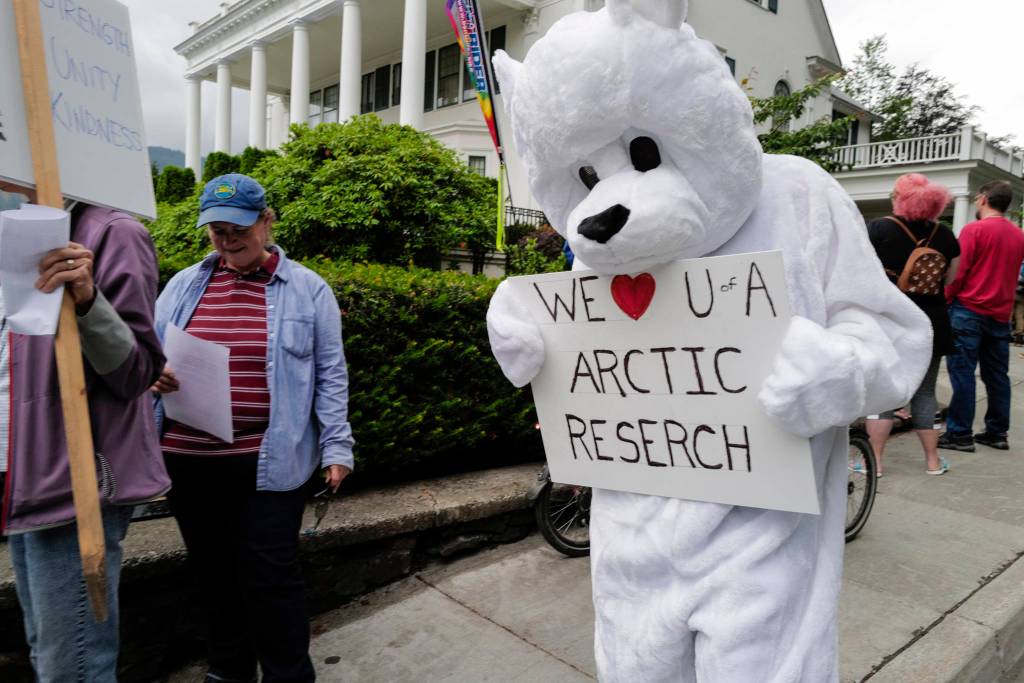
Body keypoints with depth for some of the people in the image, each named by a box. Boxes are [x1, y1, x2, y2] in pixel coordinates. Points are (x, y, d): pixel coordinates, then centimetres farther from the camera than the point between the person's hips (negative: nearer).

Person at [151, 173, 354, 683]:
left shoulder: (307, 290, 1)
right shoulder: (183, 285, 10)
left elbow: (330, 376, 0)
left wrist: (336, 446, -6)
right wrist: (153, 374, -8)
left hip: (268, 462, -4)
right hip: (188, 461, 4)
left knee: (270, 575, 1)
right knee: (213, 572, 16)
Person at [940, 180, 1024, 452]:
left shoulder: (974, 229, -9)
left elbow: (957, 272, -12)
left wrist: (944, 301, -3)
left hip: (970, 310, -6)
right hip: (1001, 314, 6)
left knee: (962, 372, -4)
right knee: (997, 375, 11)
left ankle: (960, 434, -3)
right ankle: (997, 433, 17)